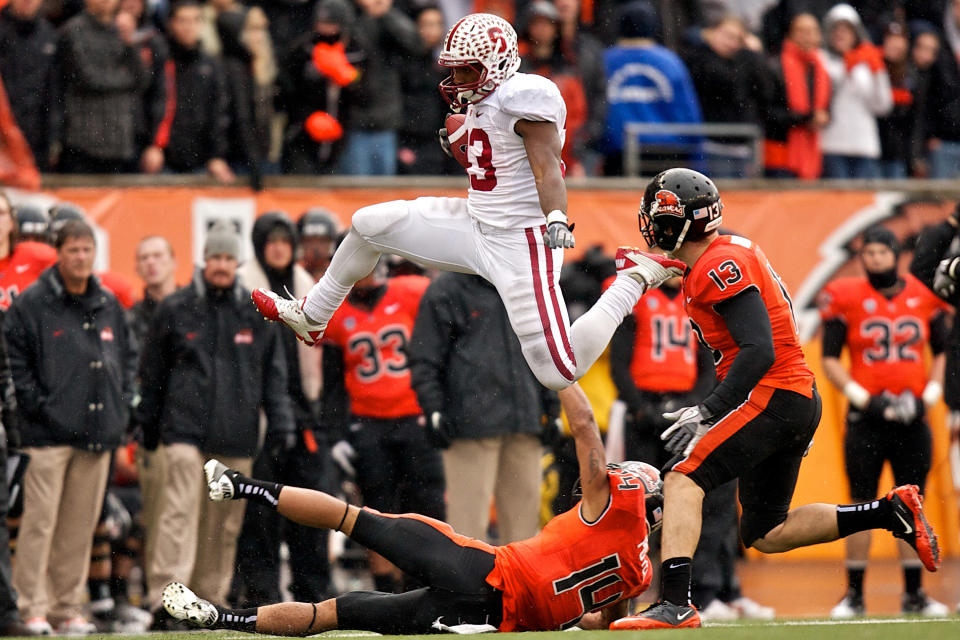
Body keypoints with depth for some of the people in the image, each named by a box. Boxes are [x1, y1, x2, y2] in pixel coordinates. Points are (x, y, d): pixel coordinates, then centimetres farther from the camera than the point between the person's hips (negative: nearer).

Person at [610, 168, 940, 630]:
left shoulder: (720, 267, -15)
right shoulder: (733, 254, 16)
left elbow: (759, 352, -23)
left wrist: (708, 414, -25)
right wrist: (708, 411, 22)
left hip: (773, 397, -10)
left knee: (682, 479, -21)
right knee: (765, 535, 17)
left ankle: (675, 603, -32)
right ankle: (892, 512, 18)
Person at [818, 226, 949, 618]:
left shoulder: (925, 296, 5)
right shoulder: (846, 299, -3)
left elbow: (942, 351, 14)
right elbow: (830, 360, -1)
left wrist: (929, 396, 0)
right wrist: (864, 398, -11)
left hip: (912, 419, 2)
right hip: (867, 419, -2)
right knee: (862, 504, 0)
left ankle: (914, 593, 12)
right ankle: (854, 594, 6)